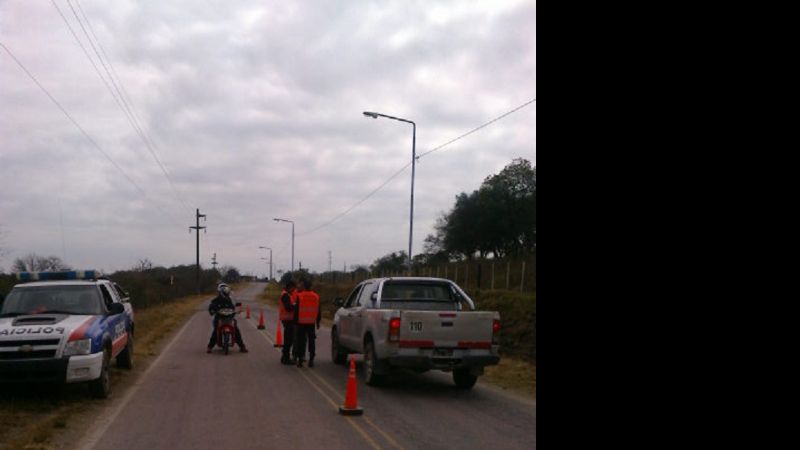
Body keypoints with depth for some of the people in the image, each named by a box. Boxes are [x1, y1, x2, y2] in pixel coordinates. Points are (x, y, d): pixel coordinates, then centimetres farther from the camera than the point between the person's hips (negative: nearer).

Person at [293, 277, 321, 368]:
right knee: (311, 341, 7)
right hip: (311, 323, 3)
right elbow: (319, 311, 9)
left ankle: (300, 360, 1)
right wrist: (318, 322, 17)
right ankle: (311, 360, 5)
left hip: (301, 322, -3)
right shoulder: (316, 296, 4)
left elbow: (296, 310, -6)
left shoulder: (299, 296, -8)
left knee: (301, 341, 2)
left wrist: (295, 320, 1)